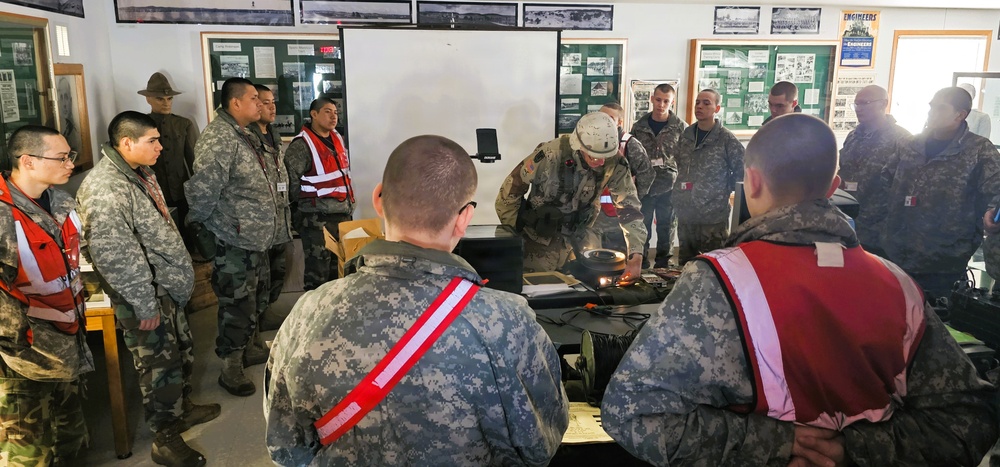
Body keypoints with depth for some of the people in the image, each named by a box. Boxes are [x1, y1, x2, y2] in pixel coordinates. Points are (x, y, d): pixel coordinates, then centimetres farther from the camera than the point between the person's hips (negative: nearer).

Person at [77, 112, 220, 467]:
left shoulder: (141, 173, 8)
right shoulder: (104, 189, -25)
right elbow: (114, 256, -27)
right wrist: (144, 304, -21)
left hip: (168, 287, 9)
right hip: (144, 296, -9)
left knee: (182, 352, 22)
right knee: (160, 365, 3)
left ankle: (183, 407, 43)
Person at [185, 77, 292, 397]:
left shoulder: (247, 136, 14)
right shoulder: (219, 137, -19)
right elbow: (203, 188, -26)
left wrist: (276, 223, 17)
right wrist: (202, 224, -14)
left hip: (258, 238, 10)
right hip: (234, 242, -10)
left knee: (258, 300, 22)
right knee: (238, 305, 0)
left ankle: (250, 345, 41)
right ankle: (231, 368, 14)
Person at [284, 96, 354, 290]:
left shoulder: (338, 139, 12)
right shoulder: (301, 145, -13)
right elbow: (290, 180, -14)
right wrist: (306, 205, -6)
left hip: (343, 214, 8)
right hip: (317, 218, -8)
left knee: (339, 267, 15)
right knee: (318, 271, -3)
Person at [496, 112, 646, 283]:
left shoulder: (614, 163, -19)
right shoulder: (550, 155, -28)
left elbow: (629, 207, -14)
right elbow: (509, 192, -17)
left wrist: (636, 255, -26)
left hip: (577, 242, 3)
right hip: (539, 241, -3)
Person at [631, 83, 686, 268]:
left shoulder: (680, 127, -2)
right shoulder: (639, 126, 4)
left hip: (669, 187, -1)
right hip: (644, 185, 1)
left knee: (666, 227, 8)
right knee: (642, 227, 8)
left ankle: (663, 263, 20)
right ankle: (640, 261, 19)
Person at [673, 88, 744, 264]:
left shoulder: (727, 139, -8)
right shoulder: (686, 135, 8)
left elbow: (741, 170, -4)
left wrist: (724, 191, 0)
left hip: (714, 216, -5)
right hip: (685, 214, 6)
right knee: (684, 265, 15)